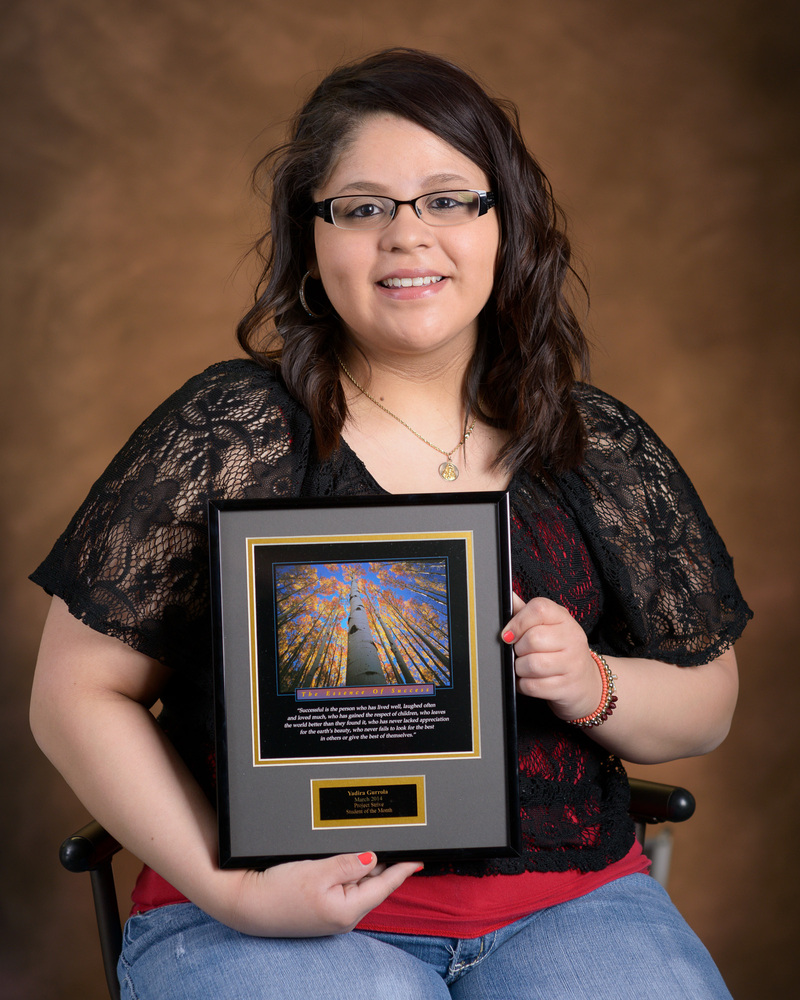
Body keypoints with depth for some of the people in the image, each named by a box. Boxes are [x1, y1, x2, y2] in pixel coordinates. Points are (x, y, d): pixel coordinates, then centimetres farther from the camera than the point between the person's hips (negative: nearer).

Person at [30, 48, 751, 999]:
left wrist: (594, 688, -9)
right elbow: (77, 693, -1)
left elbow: (709, 703, 14)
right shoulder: (224, 430, -2)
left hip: (567, 905, 3)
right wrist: (228, 887, -12)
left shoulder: (606, 449, 6)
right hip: (278, 920, -3)